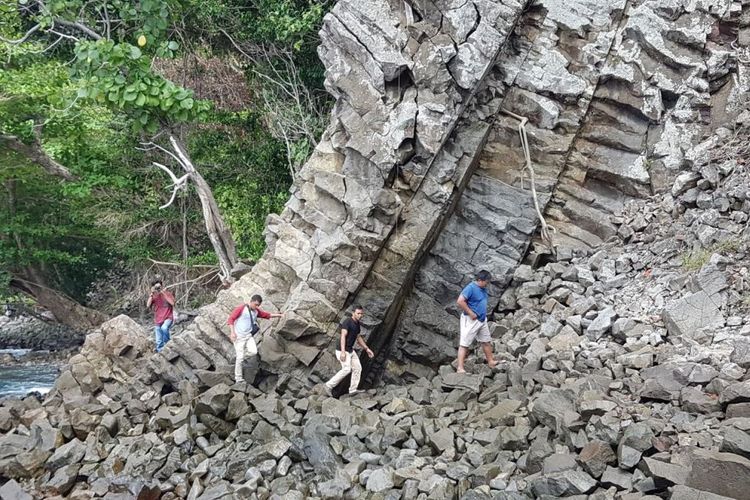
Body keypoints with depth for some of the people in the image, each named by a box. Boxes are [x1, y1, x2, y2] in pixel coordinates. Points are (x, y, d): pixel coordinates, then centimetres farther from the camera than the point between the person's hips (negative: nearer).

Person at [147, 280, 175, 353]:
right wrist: (152, 294, -14)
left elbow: (172, 303, -17)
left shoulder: (167, 293, -2)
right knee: (159, 342, 2)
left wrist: (163, 293, -18)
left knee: (164, 328, -36)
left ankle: (167, 344, -16)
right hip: (158, 320, 3)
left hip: (168, 318, -3)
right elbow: (148, 305, -10)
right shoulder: (154, 297, 5)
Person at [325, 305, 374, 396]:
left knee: (357, 368, 6)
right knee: (347, 369, -18)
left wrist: (367, 349, 20)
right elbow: (343, 336, -27)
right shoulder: (347, 322, -18)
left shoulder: (357, 323, 10)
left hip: (350, 350, 9)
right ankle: (329, 385, -9)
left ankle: (353, 389, 13)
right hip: (343, 351, -9)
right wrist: (343, 352, -36)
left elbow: (358, 337, 23)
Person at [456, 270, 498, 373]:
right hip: (471, 321, -9)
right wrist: (471, 313, -22)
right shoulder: (470, 288, -19)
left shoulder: (483, 289, 8)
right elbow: (460, 301, -27)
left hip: (482, 320, 9)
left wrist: (483, 313, 12)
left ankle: (491, 362, 32)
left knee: (486, 341, 18)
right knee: (464, 344, -5)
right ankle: (460, 368, -6)